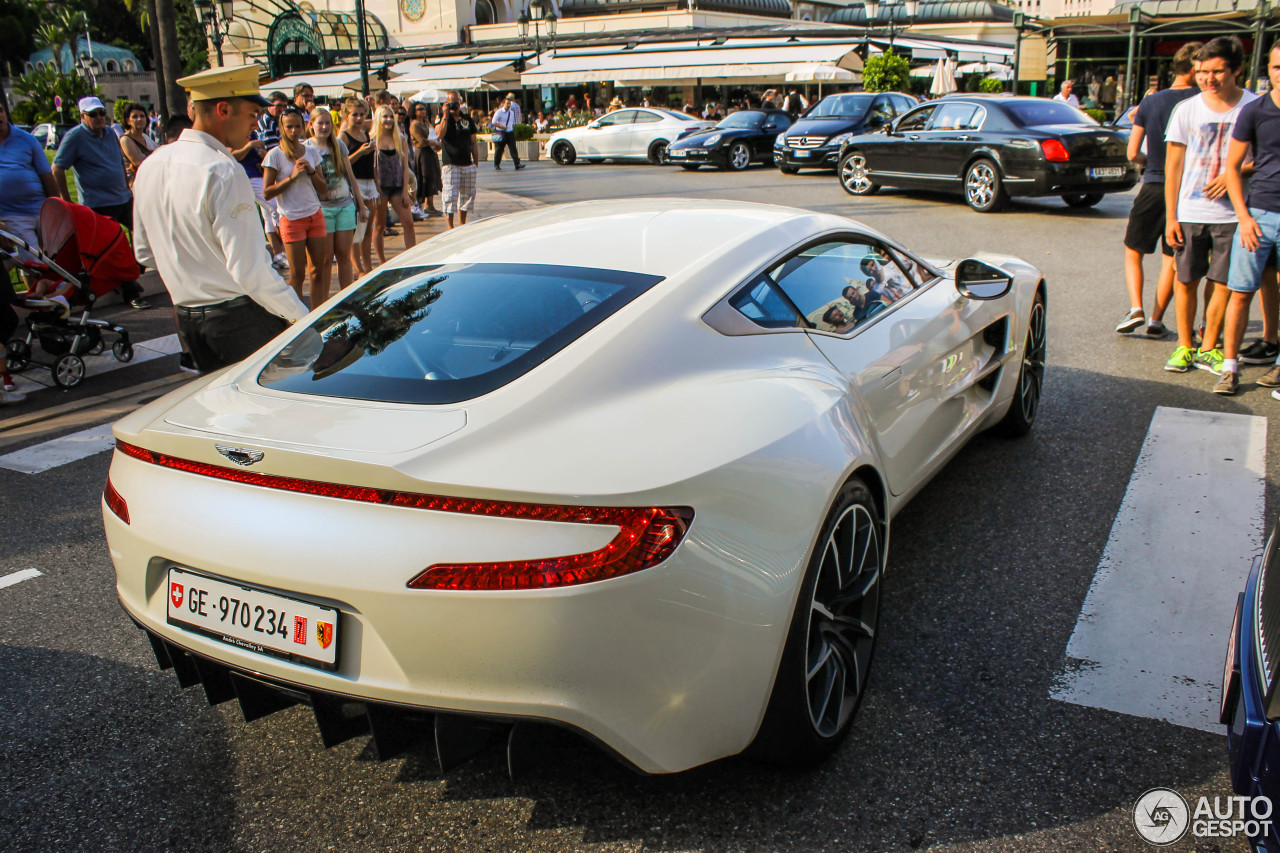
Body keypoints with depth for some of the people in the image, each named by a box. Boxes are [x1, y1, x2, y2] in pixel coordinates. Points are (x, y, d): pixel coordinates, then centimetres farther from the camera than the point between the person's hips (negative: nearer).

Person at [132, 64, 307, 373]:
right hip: (241, 317, -8)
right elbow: (249, 268, -23)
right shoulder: (223, 172, -19)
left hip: (187, 318, 8)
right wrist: (300, 316, -17)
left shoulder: (150, 166, 7)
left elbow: (144, 251, 16)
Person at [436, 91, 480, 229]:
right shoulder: (443, 118, 2)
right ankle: (450, 227, -6)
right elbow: (440, 134, -20)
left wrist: (476, 163, 10)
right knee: (450, 196, -10)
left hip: (468, 165, 4)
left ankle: (462, 225, 24)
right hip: (450, 165, -4)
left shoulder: (468, 119, 11)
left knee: (467, 196, 10)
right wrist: (445, 115, -18)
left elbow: (474, 142, 14)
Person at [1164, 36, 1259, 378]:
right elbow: (1173, 165, 3)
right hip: (1190, 213, 0)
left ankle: (1208, 349, 18)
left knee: (1223, 285, 3)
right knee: (1186, 281, 6)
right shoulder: (1186, 110, 1)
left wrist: (1234, 173, -13)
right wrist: (1171, 216, -1)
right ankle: (1184, 346, 21)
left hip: (1232, 214, 0)